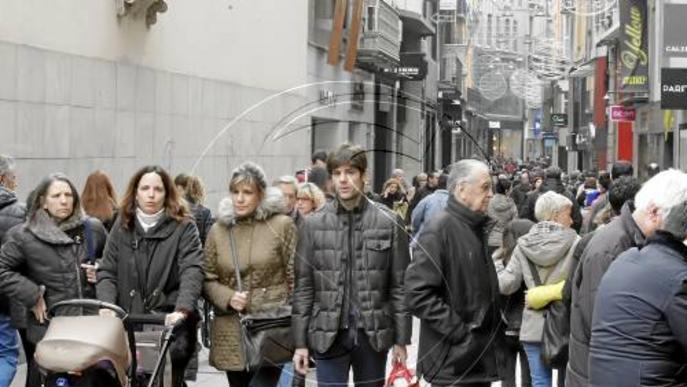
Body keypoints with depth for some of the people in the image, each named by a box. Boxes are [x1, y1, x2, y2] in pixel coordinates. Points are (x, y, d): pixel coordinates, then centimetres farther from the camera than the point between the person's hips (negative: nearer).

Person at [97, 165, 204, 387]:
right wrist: (106, 306, -10)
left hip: (169, 323, -3)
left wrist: (182, 310, -27)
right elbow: (107, 272, 9)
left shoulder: (183, 227, 1)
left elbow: (192, 272, -11)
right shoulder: (122, 227, 12)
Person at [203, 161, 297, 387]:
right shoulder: (219, 230, 8)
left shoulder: (282, 225, -2)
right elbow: (207, 279, 11)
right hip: (232, 336, 4)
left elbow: (296, 277, -2)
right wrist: (228, 297, -9)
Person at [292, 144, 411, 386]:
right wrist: (300, 342, -1)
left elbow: (399, 285, 2)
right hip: (328, 334, 0)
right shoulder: (313, 225, 2)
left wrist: (401, 339, -1)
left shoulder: (389, 223, 0)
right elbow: (303, 287, 3)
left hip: (373, 334, 0)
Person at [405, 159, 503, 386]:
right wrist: (459, 331, -19)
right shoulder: (440, 229, -13)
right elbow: (418, 295, -21)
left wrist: (494, 338, 13)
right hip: (453, 360, -9)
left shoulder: (477, 228, 15)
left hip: (481, 356, 9)